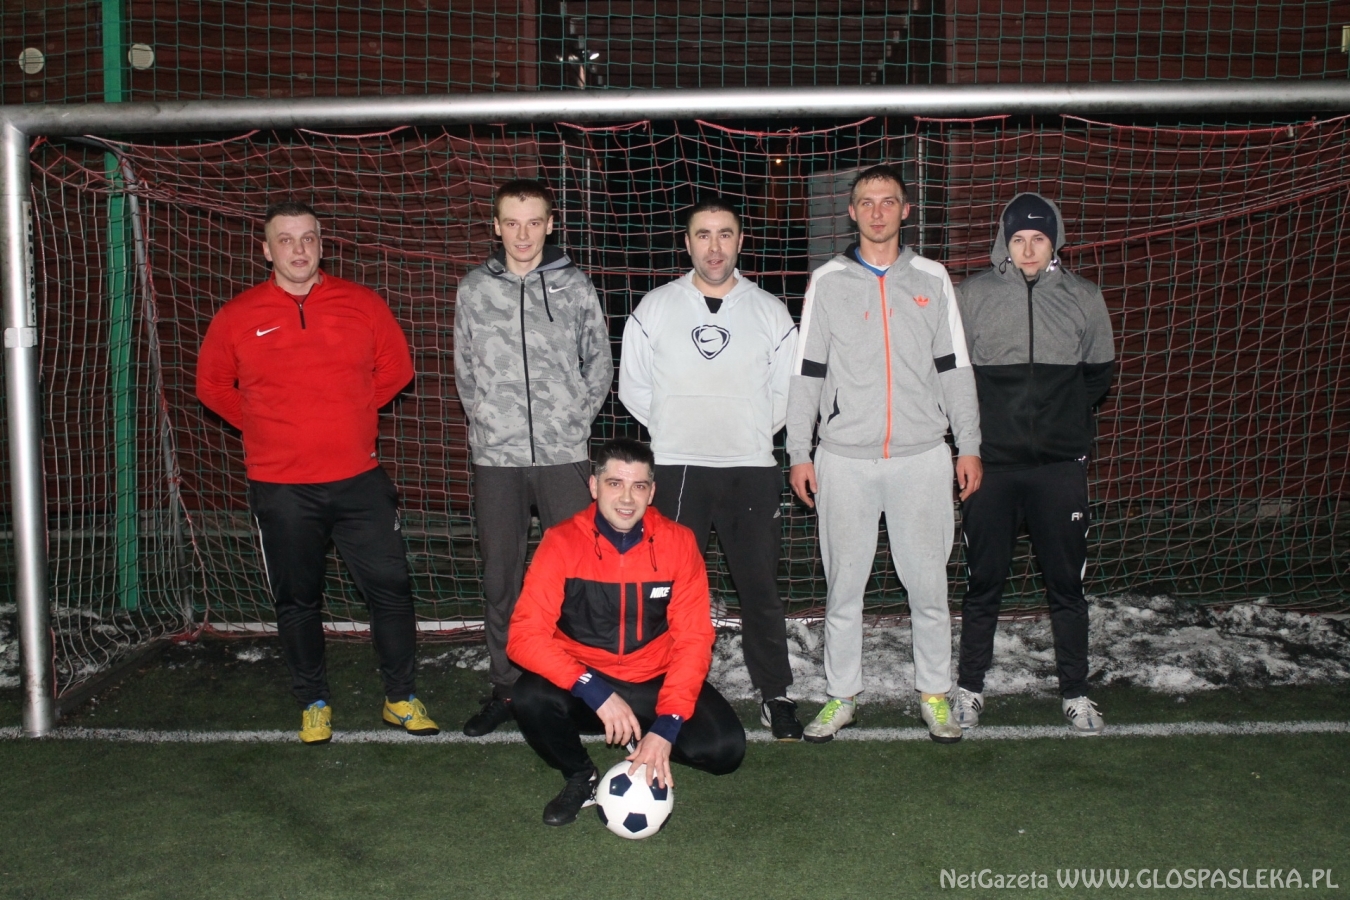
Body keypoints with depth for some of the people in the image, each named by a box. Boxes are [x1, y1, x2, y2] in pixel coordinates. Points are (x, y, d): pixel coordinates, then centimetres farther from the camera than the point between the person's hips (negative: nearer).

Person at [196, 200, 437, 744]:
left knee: (390, 588, 2)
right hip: (280, 488, 0)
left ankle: (401, 698, 18)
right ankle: (313, 703, 25)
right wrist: (263, 427, 8)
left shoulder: (362, 305, 2)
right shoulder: (238, 317, 1)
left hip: (358, 480, 1)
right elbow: (212, 385, 13)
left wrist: (349, 415, 10)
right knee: (297, 600, 9)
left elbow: (396, 368, 13)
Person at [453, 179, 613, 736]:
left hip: (564, 455, -1)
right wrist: (487, 420, 4)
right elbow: (465, 371, 12)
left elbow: (600, 365, 9)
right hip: (495, 458, 1)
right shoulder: (474, 290, 6)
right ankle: (505, 686, 20)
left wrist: (575, 420, 2)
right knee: (500, 577, 8)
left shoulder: (575, 286, 3)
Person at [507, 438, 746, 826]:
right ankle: (580, 777, 0)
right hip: (584, 684, -1)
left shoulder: (678, 542, -10)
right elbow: (525, 636, -20)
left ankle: (643, 739, 12)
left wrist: (665, 726, -23)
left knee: (725, 748, -21)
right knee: (531, 698, -32)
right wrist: (596, 693, -32)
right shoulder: (562, 543, -14)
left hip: (655, 682, 1)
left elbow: (693, 638, -11)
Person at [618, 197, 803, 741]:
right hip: (677, 469, 0)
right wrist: (674, 431, 9)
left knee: (760, 587, 4)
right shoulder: (654, 309, 4)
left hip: (753, 470, 1)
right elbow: (633, 386, 10)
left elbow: (787, 389, 12)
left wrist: (752, 432, 8)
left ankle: (774, 694, 16)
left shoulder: (769, 311, 6)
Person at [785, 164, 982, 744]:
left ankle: (934, 694, 18)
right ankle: (841, 696, 17)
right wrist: (798, 453, 1)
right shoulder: (827, 282, 6)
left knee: (928, 582, 3)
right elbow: (807, 371, 6)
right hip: (845, 458, 0)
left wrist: (969, 445, 6)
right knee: (843, 584, 5)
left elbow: (954, 367, 10)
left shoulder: (931, 279, 9)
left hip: (921, 456, 0)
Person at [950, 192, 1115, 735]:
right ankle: (970, 689, 21)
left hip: (1060, 466, 1)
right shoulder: (971, 295, 0)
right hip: (990, 463, -1)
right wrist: (973, 425, 0)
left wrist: (1066, 419, 8)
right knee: (984, 583, 7)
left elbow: (1098, 374, 16)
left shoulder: (1083, 298, 5)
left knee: (1066, 584, 7)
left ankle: (1075, 693, 20)